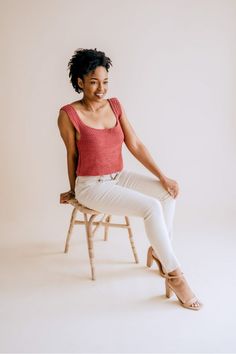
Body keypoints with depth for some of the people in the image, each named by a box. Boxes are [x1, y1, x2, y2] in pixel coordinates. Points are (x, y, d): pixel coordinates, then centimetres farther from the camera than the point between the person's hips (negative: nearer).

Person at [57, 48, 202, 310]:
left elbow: (135, 145, 1)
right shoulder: (69, 114, -14)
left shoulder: (115, 105, 2)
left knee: (167, 192, -11)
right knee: (151, 207, -23)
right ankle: (174, 274, -11)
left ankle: (157, 250, 5)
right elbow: (72, 155, -3)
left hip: (119, 177, 6)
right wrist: (73, 191, 10)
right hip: (91, 186, -6)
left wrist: (162, 176, -5)